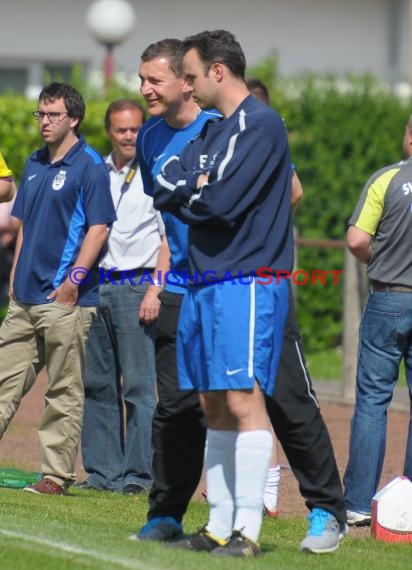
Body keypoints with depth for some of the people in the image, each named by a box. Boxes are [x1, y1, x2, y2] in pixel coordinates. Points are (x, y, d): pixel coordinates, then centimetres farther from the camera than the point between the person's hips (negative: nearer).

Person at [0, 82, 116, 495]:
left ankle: (57, 474, 3)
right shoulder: (34, 165, 16)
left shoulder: (90, 166, -7)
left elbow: (98, 228, -12)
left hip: (65, 298, -8)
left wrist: (74, 279, -17)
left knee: (64, 391, -1)